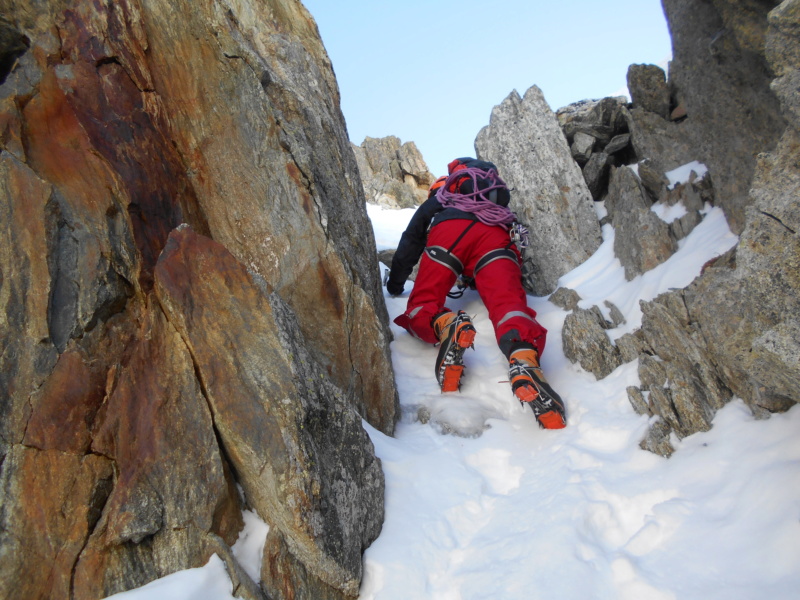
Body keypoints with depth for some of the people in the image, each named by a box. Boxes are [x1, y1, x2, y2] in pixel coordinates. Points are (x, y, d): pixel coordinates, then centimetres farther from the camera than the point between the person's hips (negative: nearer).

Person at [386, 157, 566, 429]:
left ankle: (445, 327, -41)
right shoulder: (496, 197, 47)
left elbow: (409, 245, 40)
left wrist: (394, 285, 52)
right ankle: (523, 357, -54)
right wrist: (477, 280, 60)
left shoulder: (434, 202, 40)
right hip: (496, 235, 2)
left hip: (448, 231, -1)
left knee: (422, 306, -3)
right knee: (507, 301, -20)